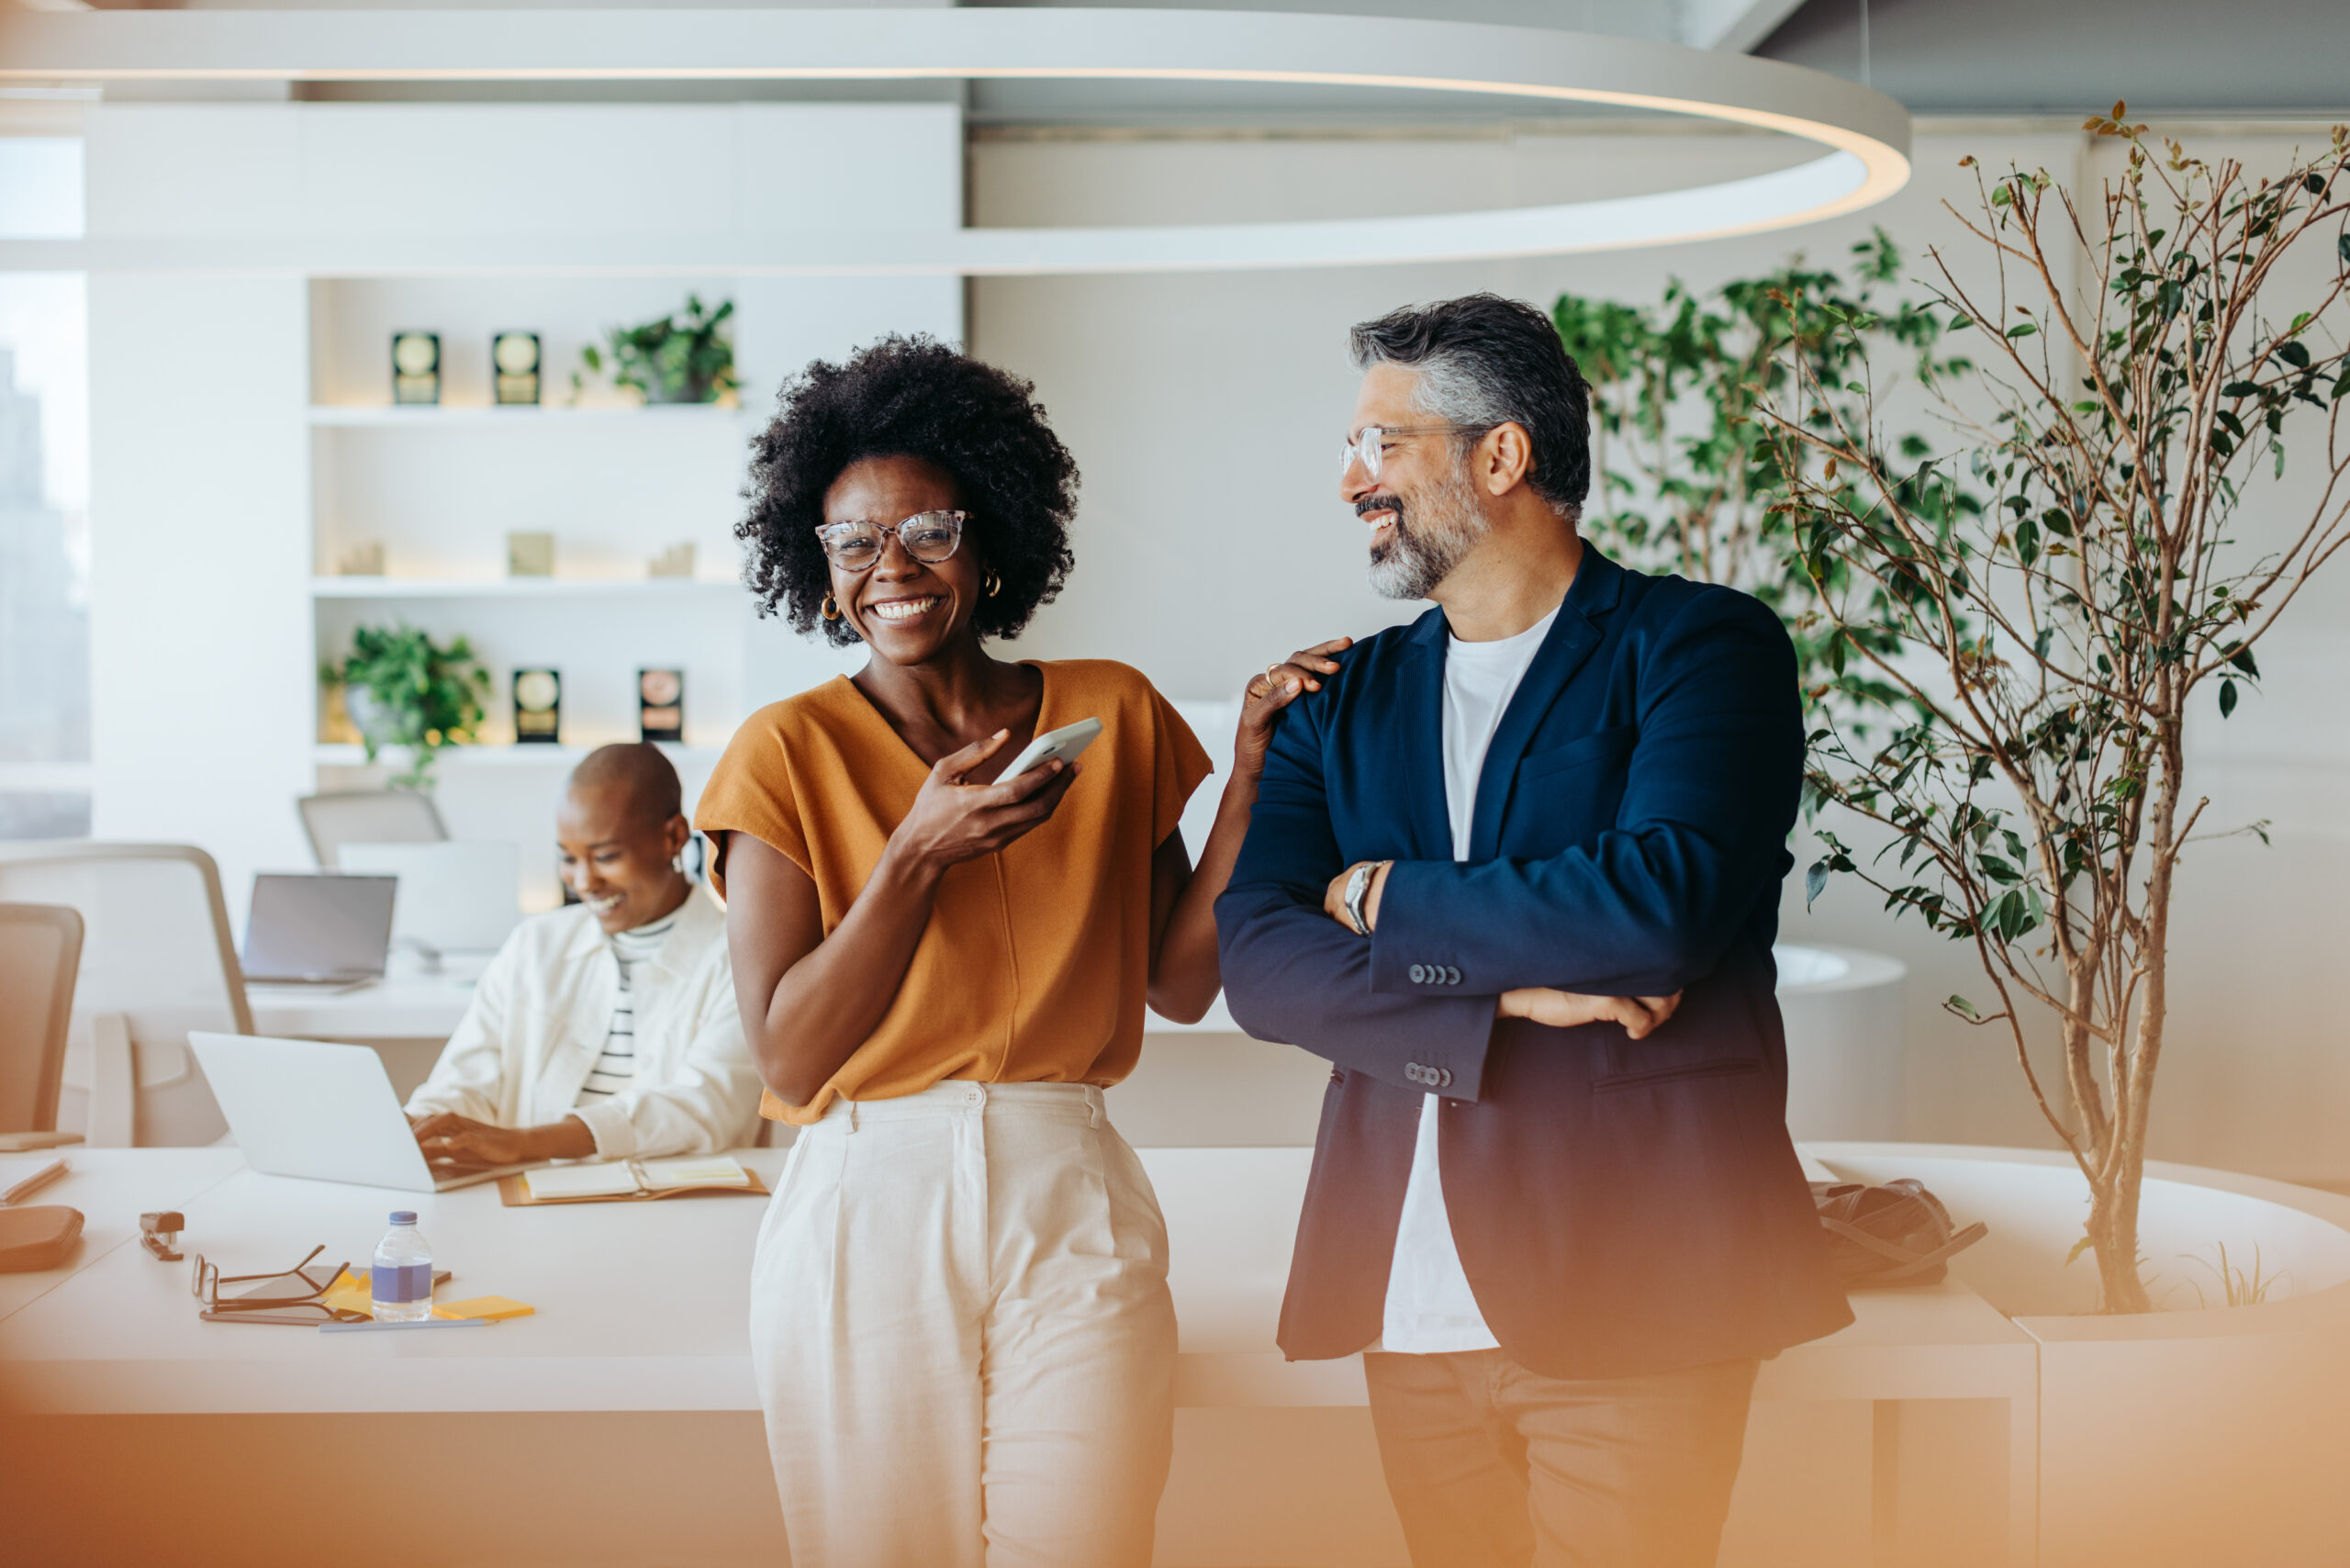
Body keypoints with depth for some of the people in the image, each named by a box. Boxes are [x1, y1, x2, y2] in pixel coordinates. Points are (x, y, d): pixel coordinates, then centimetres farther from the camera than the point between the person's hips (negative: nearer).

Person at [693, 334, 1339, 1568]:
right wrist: (918, 854, -15)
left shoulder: (1111, 715, 10)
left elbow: (1180, 981, 6)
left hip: (1070, 1203, 2)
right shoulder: (790, 751, 1)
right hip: (867, 1214, -2)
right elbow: (788, 1058, -6)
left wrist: (1249, 771, -1)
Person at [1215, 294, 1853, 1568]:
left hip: (1627, 1283, -4)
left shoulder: (1700, 646, -2)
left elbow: (1662, 905, -20)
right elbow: (1256, 961, -1)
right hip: (1411, 1290, 5)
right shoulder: (1348, 699, 13)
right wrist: (1508, 997, -15)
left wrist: (1389, 901, -7)